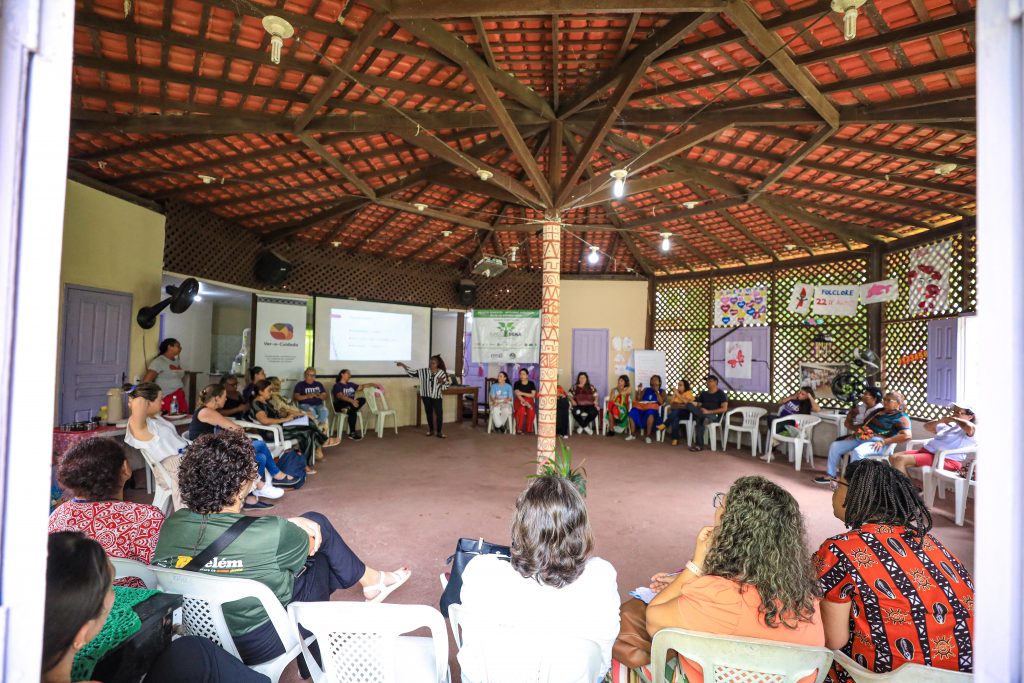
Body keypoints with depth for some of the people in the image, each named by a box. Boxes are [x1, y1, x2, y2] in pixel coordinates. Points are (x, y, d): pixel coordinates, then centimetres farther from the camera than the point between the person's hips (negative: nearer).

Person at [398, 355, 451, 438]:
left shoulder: (442, 373, -5)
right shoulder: (424, 371, 0)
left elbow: (446, 386, -2)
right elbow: (412, 373, 2)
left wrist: (442, 382, -23)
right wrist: (403, 365, -3)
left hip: (437, 397, -2)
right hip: (426, 396, 2)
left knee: (439, 414, -3)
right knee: (429, 413, 10)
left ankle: (439, 432, 6)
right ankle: (431, 430, 24)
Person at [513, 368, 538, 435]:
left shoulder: (531, 383, 7)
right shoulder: (517, 384, 3)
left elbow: (533, 395, -3)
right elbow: (517, 395, -9)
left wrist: (522, 393, -13)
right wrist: (525, 402, -23)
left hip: (529, 401, 1)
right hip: (520, 401, -1)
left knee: (531, 411, -31)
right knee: (521, 410, -35)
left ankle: (529, 429, -19)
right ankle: (519, 429, -23)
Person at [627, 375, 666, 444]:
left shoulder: (661, 391, 17)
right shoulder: (646, 389, 25)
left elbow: (661, 402, 0)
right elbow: (638, 399, 17)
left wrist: (656, 392, -6)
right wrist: (639, 390, 4)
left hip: (652, 409, -3)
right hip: (642, 408, 3)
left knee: (650, 413, -39)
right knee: (633, 412, -29)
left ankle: (648, 436, -32)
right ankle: (632, 435, -21)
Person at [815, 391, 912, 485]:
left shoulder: (901, 417, -4)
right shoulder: (879, 411, 21)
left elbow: (907, 435, -19)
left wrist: (883, 442, -23)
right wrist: (856, 433, 11)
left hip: (878, 444, -9)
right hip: (862, 439, 9)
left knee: (857, 451, -38)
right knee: (835, 446, -2)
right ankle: (830, 475, 0)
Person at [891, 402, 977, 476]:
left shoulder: (968, 431, -3)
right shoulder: (948, 425, 24)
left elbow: (970, 427, -30)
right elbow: (927, 426, 36)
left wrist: (955, 419, -9)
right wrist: (940, 420, 15)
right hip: (926, 451, 10)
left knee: (900, 459, -26)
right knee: (893, 458, -2)